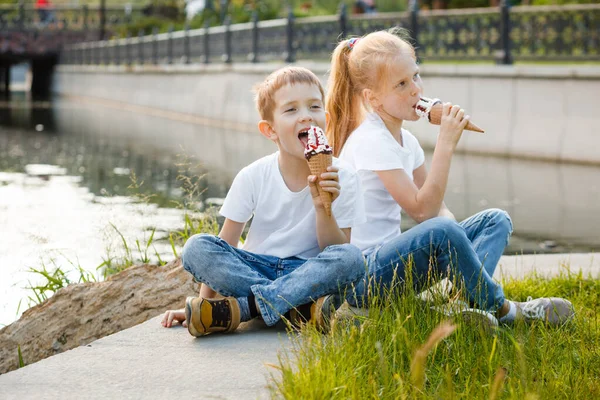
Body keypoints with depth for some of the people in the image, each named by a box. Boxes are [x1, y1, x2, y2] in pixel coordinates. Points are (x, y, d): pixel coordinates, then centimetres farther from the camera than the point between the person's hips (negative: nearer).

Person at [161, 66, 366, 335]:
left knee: (351, 258, -32)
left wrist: (323, 207, -23)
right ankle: (299, 307, -30)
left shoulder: (341, 179, -6)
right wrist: (205, 300, -8)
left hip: (307, 273, -1)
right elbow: (224, 244, -1)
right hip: (253, 269, 1)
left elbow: (336, 253, -7)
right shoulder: (253, 178, -5)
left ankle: (244, 307, -32)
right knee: (196, 248, -25)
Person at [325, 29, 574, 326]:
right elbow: (422, 210, -23)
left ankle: (470, 297, -22)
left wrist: (449, 224, -10)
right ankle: (500, 309, -14)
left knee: (496, 220, 6)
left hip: (388, 260, 10)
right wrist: (446, 143, -20)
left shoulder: (406, 141, 12)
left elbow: (434, 208, 14)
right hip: (360, 275, -10)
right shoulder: (371, 141, -17)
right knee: (441, 232, -36)